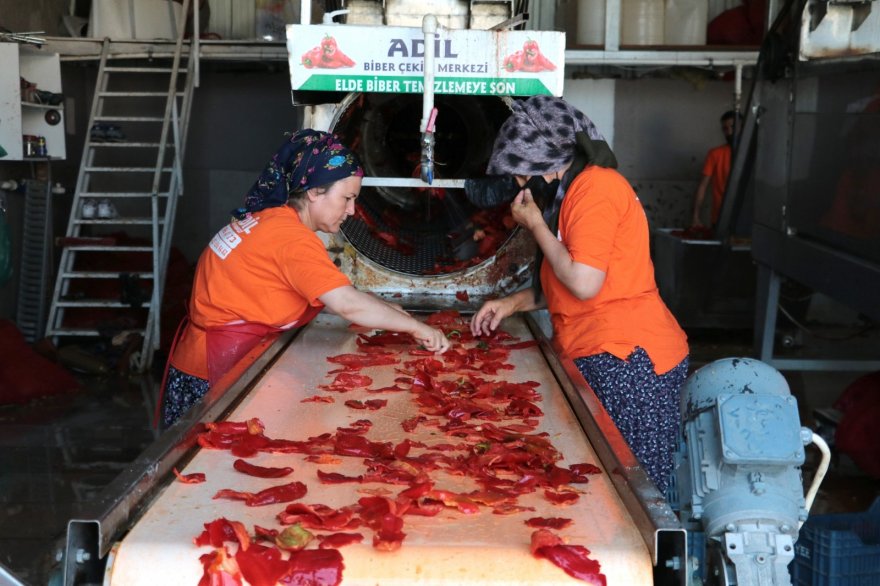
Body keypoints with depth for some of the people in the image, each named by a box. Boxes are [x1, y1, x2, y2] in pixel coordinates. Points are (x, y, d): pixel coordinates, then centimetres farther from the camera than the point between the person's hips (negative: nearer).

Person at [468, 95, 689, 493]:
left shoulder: (594, 188, -12)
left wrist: (536, 225, -7)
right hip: (603, 358, 10)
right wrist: (514, 303, 15)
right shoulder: (574, 190, 20)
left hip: (627, 359, -10)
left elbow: (584, 283, -20)